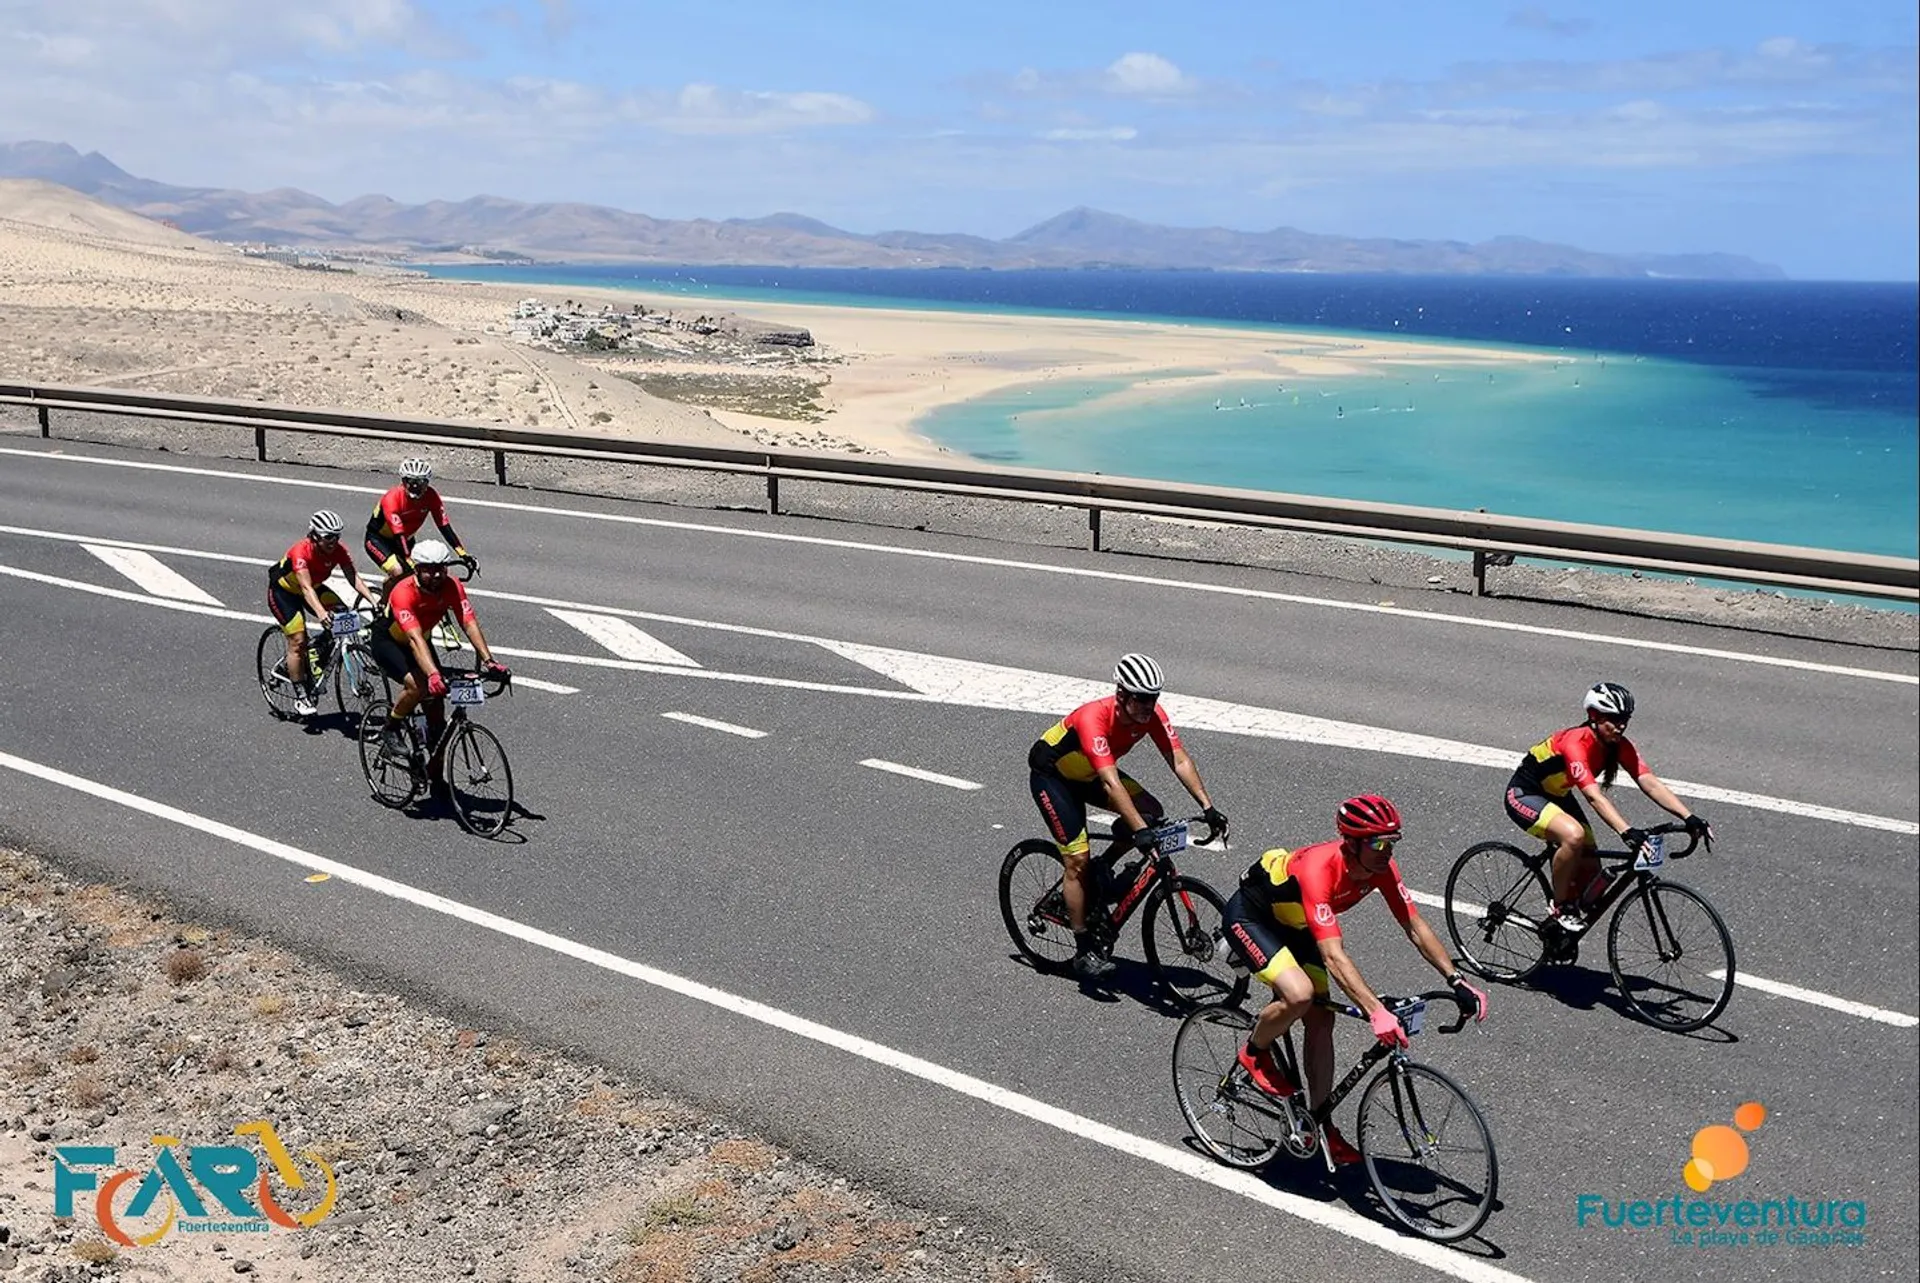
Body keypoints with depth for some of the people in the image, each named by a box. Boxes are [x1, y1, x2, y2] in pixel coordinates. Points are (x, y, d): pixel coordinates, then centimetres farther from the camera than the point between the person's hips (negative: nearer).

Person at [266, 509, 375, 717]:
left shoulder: (338, 551, -21)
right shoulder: (301, 552, -35)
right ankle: (301, 697, -2)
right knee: (298, 641, -14)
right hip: (283, 591, -5)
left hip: (314, 587, 5)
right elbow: (306, 588, -45)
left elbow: (353, 577, -27)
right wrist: (321, 613, -61)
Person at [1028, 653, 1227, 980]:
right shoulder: (1093, 719, -39)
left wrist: (1208, 808, -31)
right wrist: (1140, 831, -52)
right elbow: (1111, 783, -46)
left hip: (1088, 773, 7)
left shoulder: (1151, 714, -21)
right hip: (1050, 773, -7)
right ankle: (1084, 951, -1)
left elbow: (1180, 761, -21)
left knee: (1151, 812, -12)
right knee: (1077, 858, -12)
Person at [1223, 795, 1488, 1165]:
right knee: (1299, 995, -30)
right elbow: (1333, 956, -45)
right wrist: (1376, 1011, -53)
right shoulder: (1319, 869, -40)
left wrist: (1457, 982, -20)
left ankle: (1321, 1126, 12)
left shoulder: (1380, 867, -18)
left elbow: (1415, 927, -11)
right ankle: (1255, 1054, 0)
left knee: (1321, 1020, 0)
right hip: (1250, 917, -7)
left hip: (1294, 925, 7)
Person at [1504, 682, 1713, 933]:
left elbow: (1651, 783, -22)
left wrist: (1689, 818, -34)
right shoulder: (1575, 743, -35)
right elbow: (1594, 796, -45)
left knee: (1591, 875, -2)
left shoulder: (1619, 746, -13)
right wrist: (1627, 832, -57)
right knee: (1574, 835, -36)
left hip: (1557, 796, 8)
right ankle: (1560, 907, -13)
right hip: (1523, 795, -8)